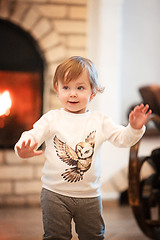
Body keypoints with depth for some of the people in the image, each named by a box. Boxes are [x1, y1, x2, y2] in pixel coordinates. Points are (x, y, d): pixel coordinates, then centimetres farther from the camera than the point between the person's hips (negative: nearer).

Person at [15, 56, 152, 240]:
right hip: (55, 193, -2)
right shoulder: (52, 119, -2)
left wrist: (134, 128, -17)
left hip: (89, 195, 2)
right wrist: (24, 147, -34)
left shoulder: (99, 121, 4)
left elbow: (122, 138, 3)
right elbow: (34, 134, -12)